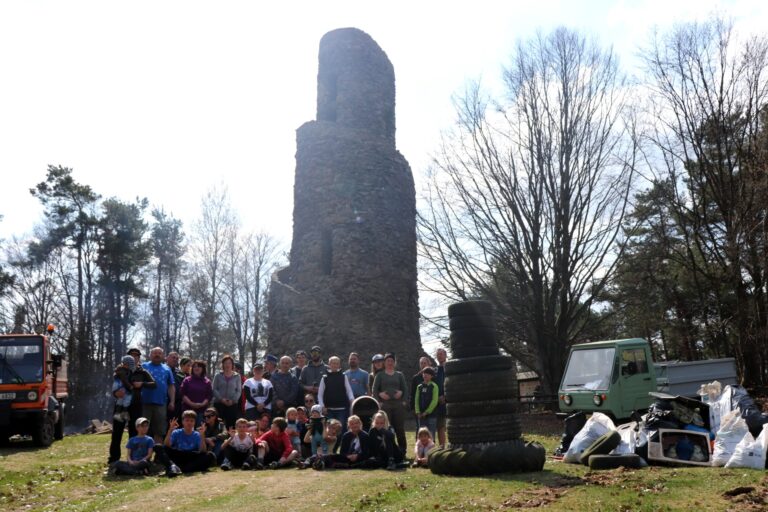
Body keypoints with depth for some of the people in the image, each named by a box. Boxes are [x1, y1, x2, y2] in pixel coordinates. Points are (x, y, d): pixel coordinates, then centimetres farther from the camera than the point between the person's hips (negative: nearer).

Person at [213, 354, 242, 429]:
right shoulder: (218, 376, 8)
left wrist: (233, 400, -11)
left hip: (233, 404, 0)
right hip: (219, 403, 0)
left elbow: (239, 391, 4)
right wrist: (221, 399, -12)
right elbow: (214, 390, 2)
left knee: (231, 425, -5)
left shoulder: (237, 376, 8)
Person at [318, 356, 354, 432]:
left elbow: (349, 391, 0)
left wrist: (352, 400, -18)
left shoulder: (344, 377, 6)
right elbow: (320, 394, 6)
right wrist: (322, 406, -4)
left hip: (342, 409, 0)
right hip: (329, 409, 1)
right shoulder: (325, 378, 6)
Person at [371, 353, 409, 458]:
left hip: (398, 405, 1)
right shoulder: (380, 375, 8)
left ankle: (402, 451, 8)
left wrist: (403, 401, -3)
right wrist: (379, 401, -8)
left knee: (400, 429, 1)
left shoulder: (399, 375, 12)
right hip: (385, 405, -1)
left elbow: (405, 389, 9)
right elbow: (374, 390, 3)